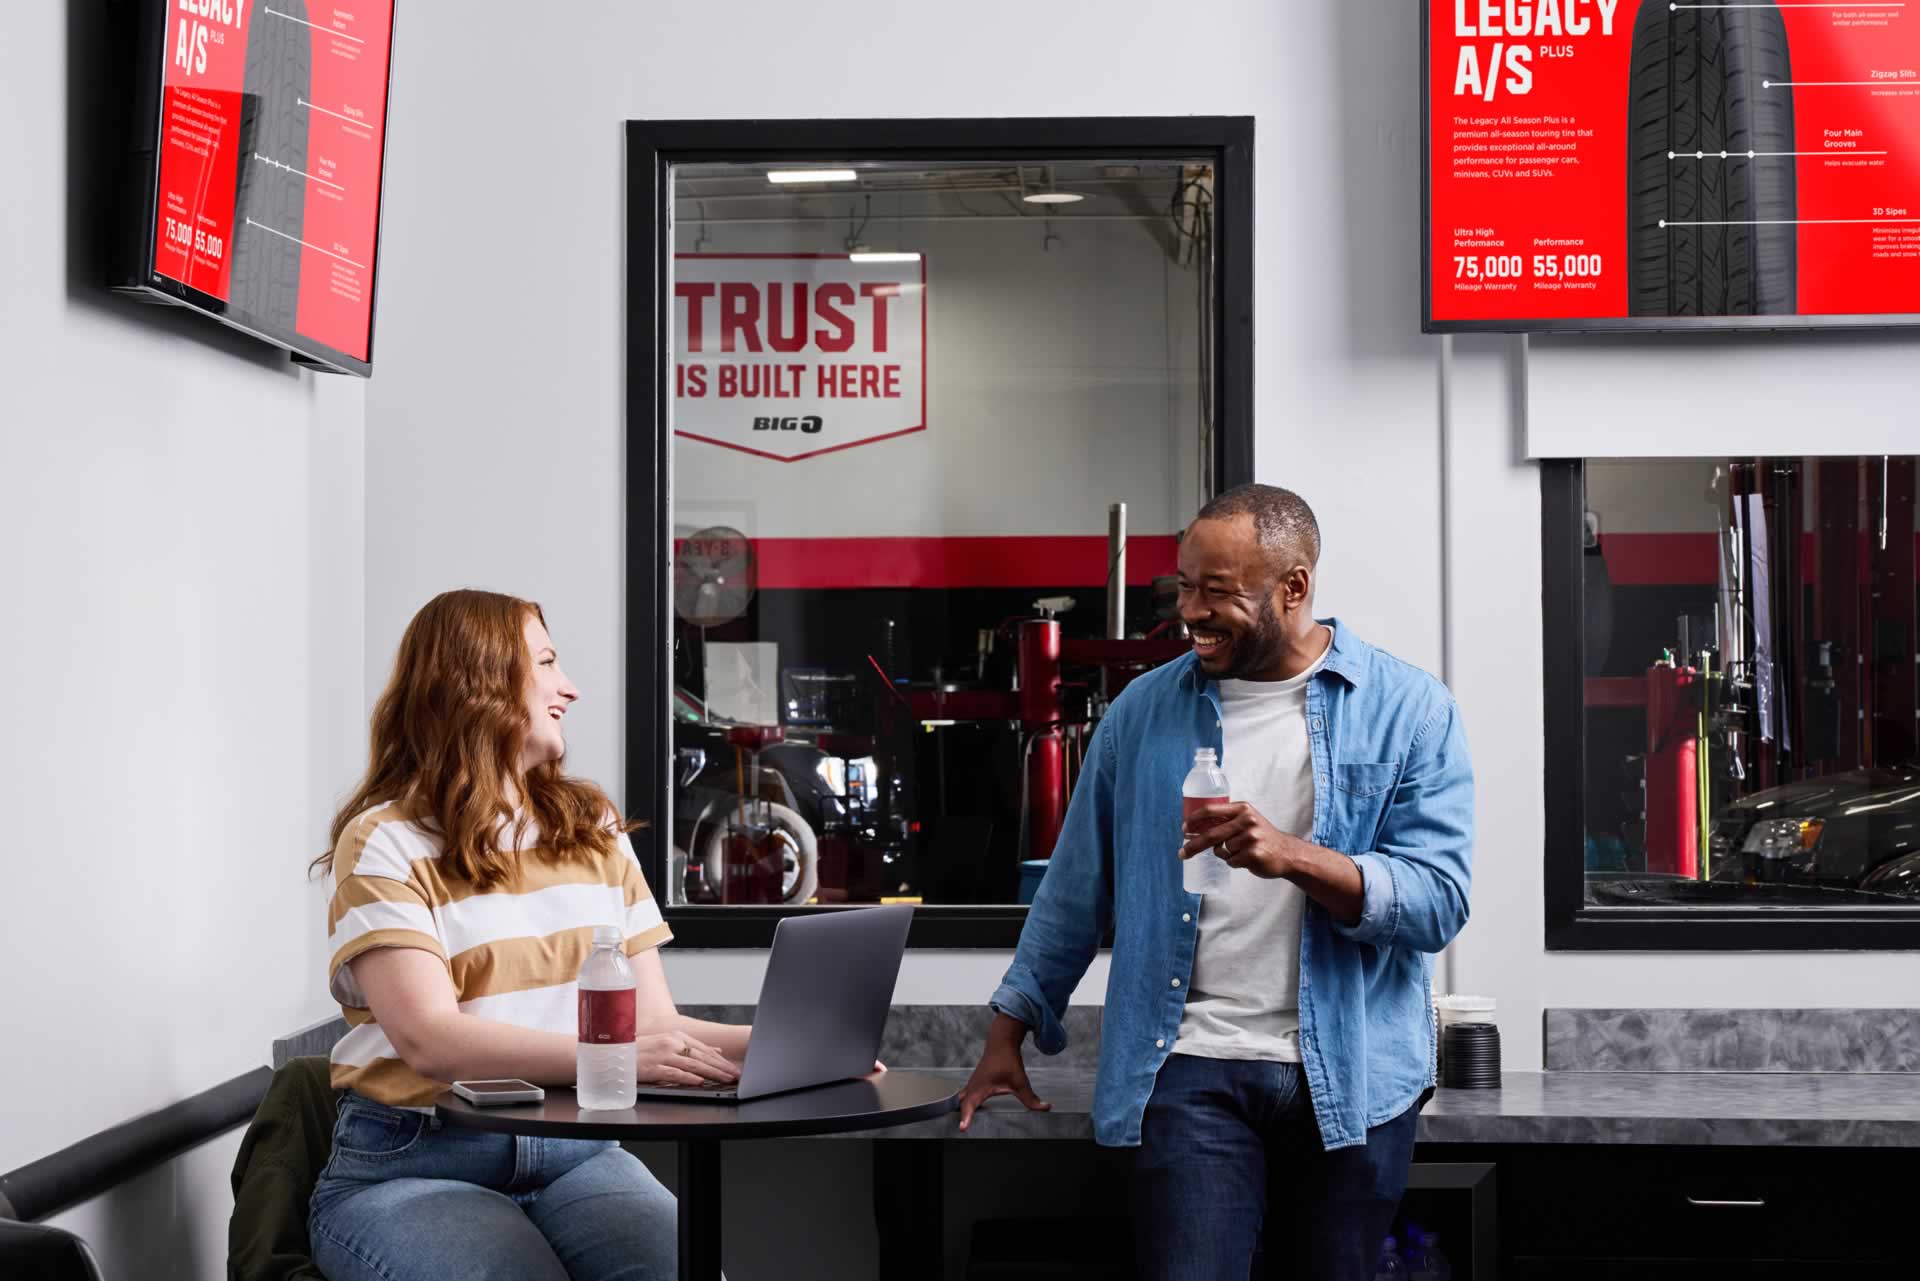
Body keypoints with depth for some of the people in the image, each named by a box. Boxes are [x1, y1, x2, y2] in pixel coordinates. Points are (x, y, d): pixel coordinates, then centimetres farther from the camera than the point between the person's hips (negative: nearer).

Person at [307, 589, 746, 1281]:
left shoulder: (596, 828, 17)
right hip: (412, 1165, -4)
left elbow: (652, 1023, 11)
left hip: (576, 1152, 4)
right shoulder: (386, 842, -2)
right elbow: (428, 1038, -17)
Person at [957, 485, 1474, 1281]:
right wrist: (1008, 1034, 10)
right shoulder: (1144, 711, 5)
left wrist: (1294, 857, -24)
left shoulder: (1411, 712, -2)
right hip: (1194, 1069, 0)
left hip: (1352, 1076, 0)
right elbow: (1076, 888, 12)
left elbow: (1438, 901, -10)